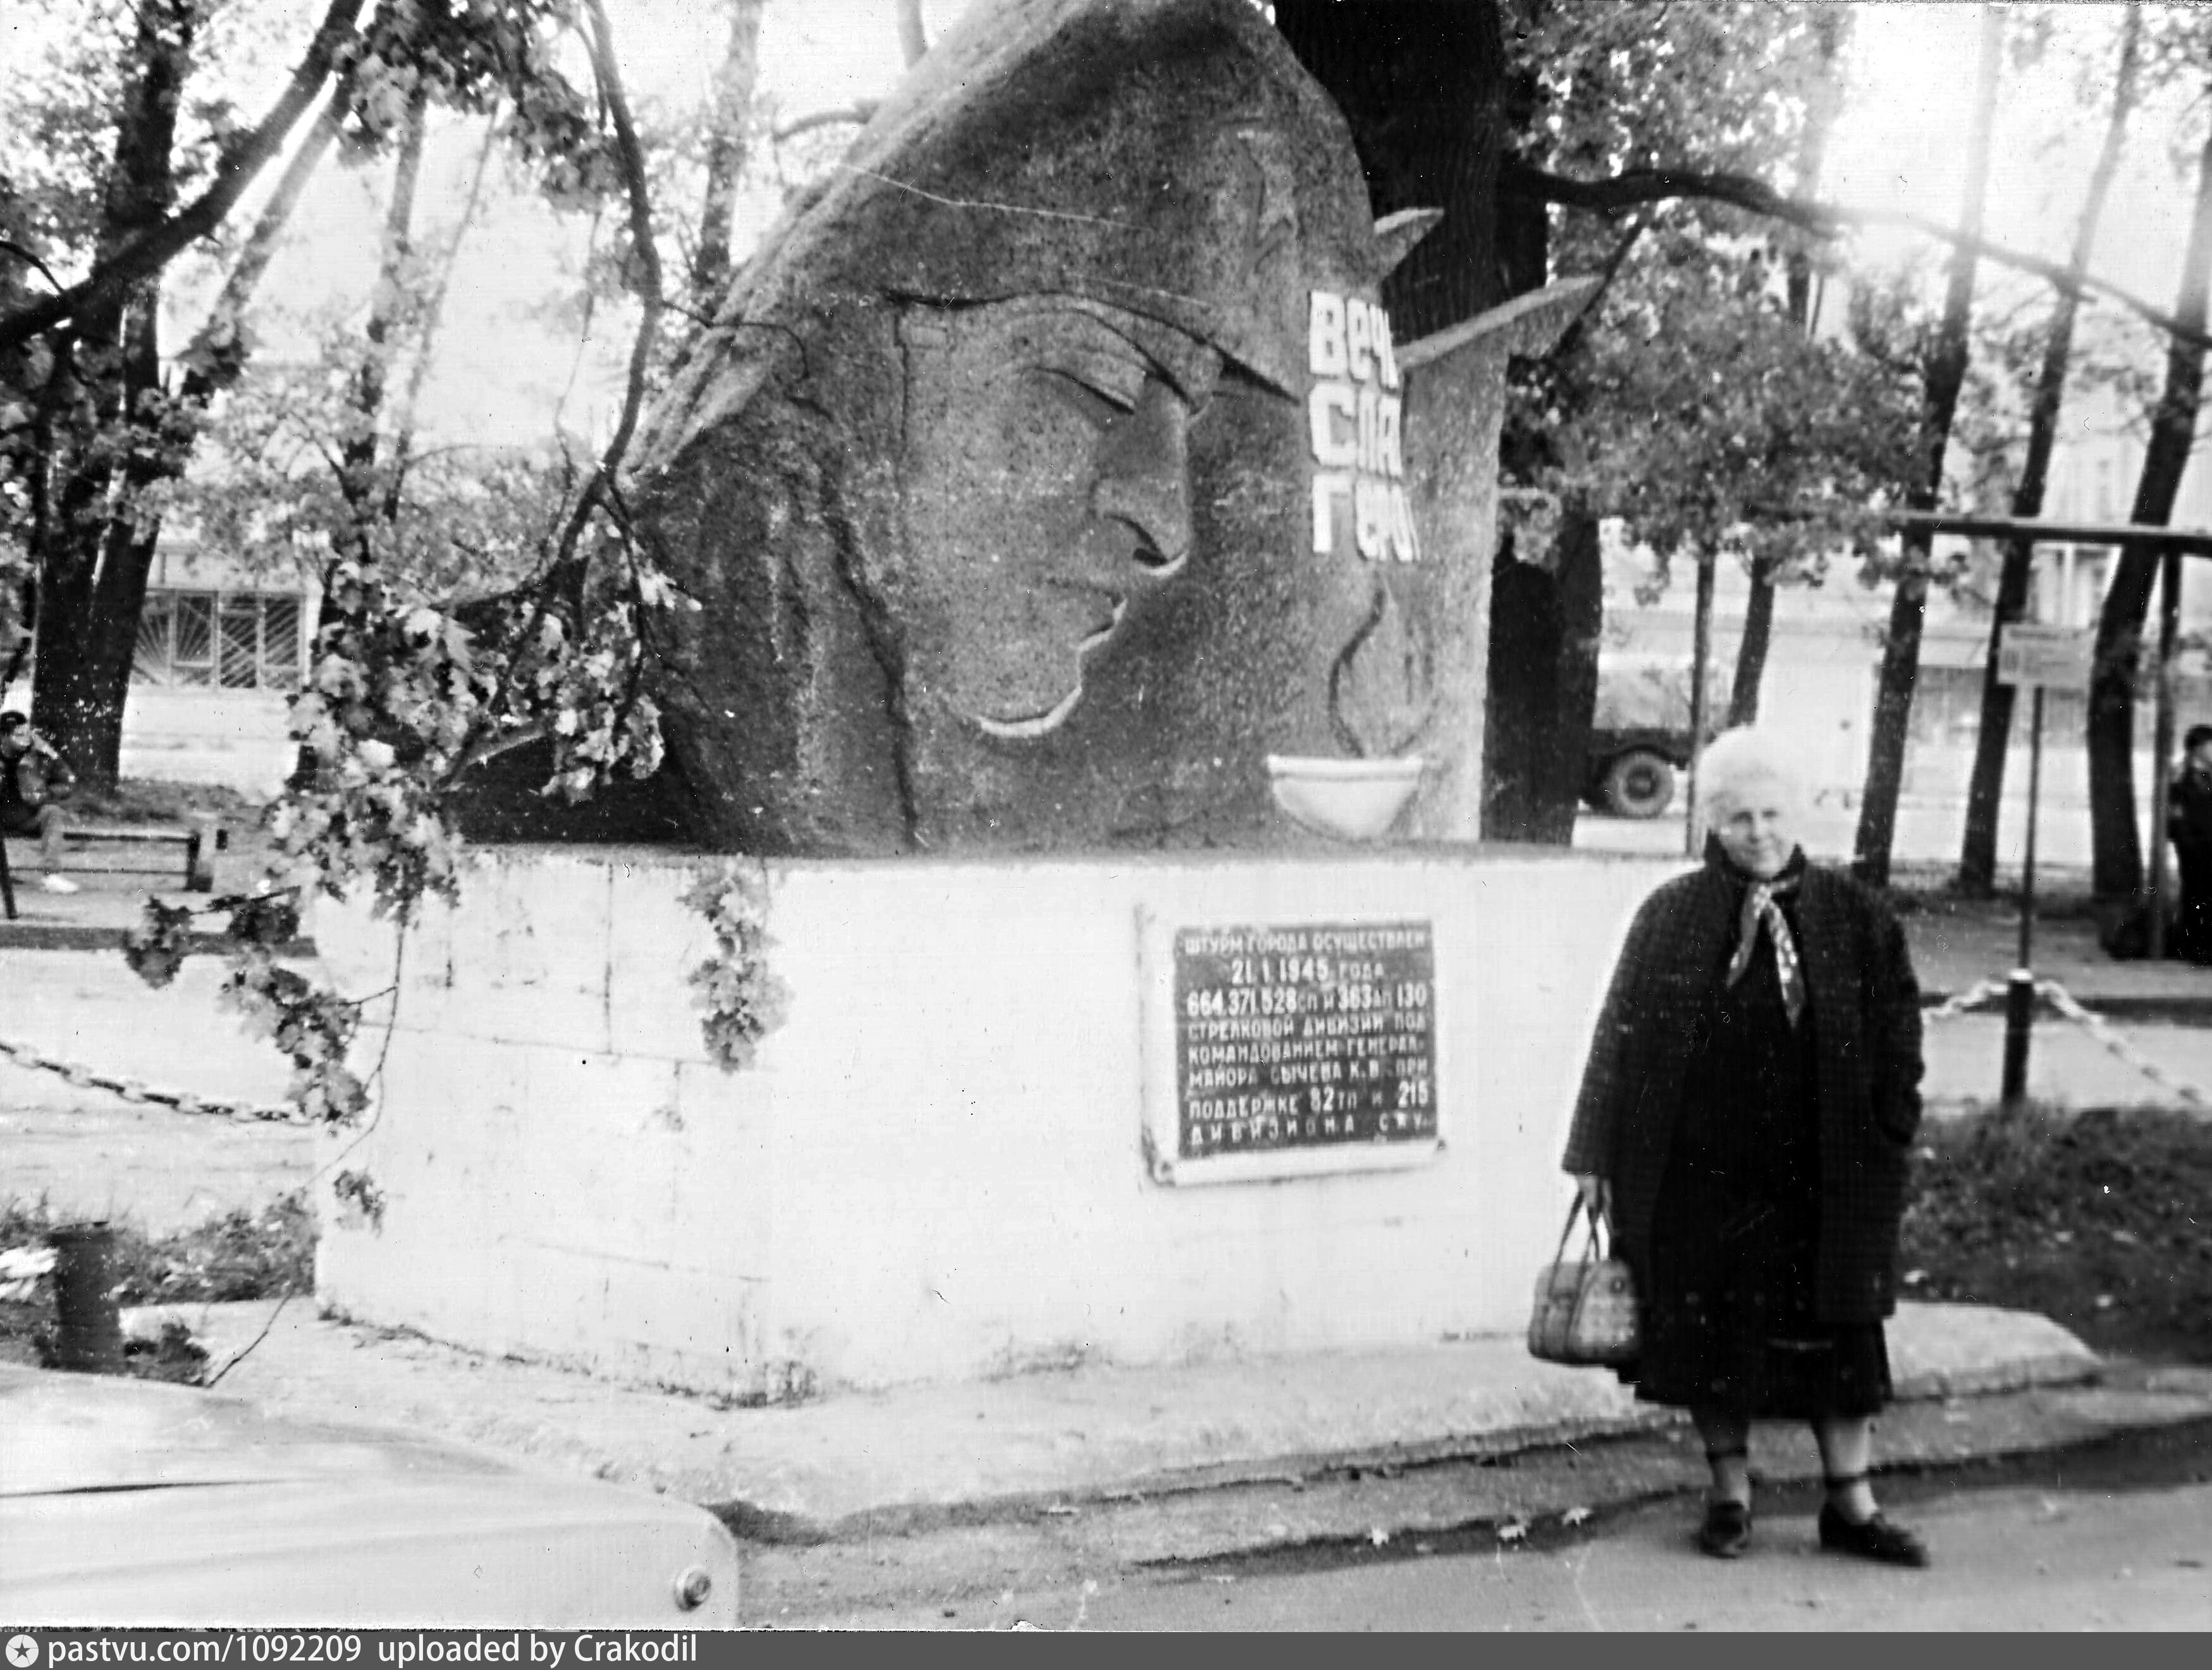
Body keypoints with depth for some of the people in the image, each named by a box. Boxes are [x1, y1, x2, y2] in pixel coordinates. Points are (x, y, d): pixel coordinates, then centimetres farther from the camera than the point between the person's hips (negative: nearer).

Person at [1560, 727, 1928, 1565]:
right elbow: (1622, 1033, 2)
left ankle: (1851, 1504, 15)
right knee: (1708, 1330, 5)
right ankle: (1731, 1492, 20)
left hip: (1818, 1169, 0)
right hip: (1697, 1170, 0)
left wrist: (1890, 1137, -3)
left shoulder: (1853, 916, 2)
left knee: (1836, 1331, 5)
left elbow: (1896, 1028, 4)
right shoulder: (1671, 916, 0)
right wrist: (1597, 1153, 0)